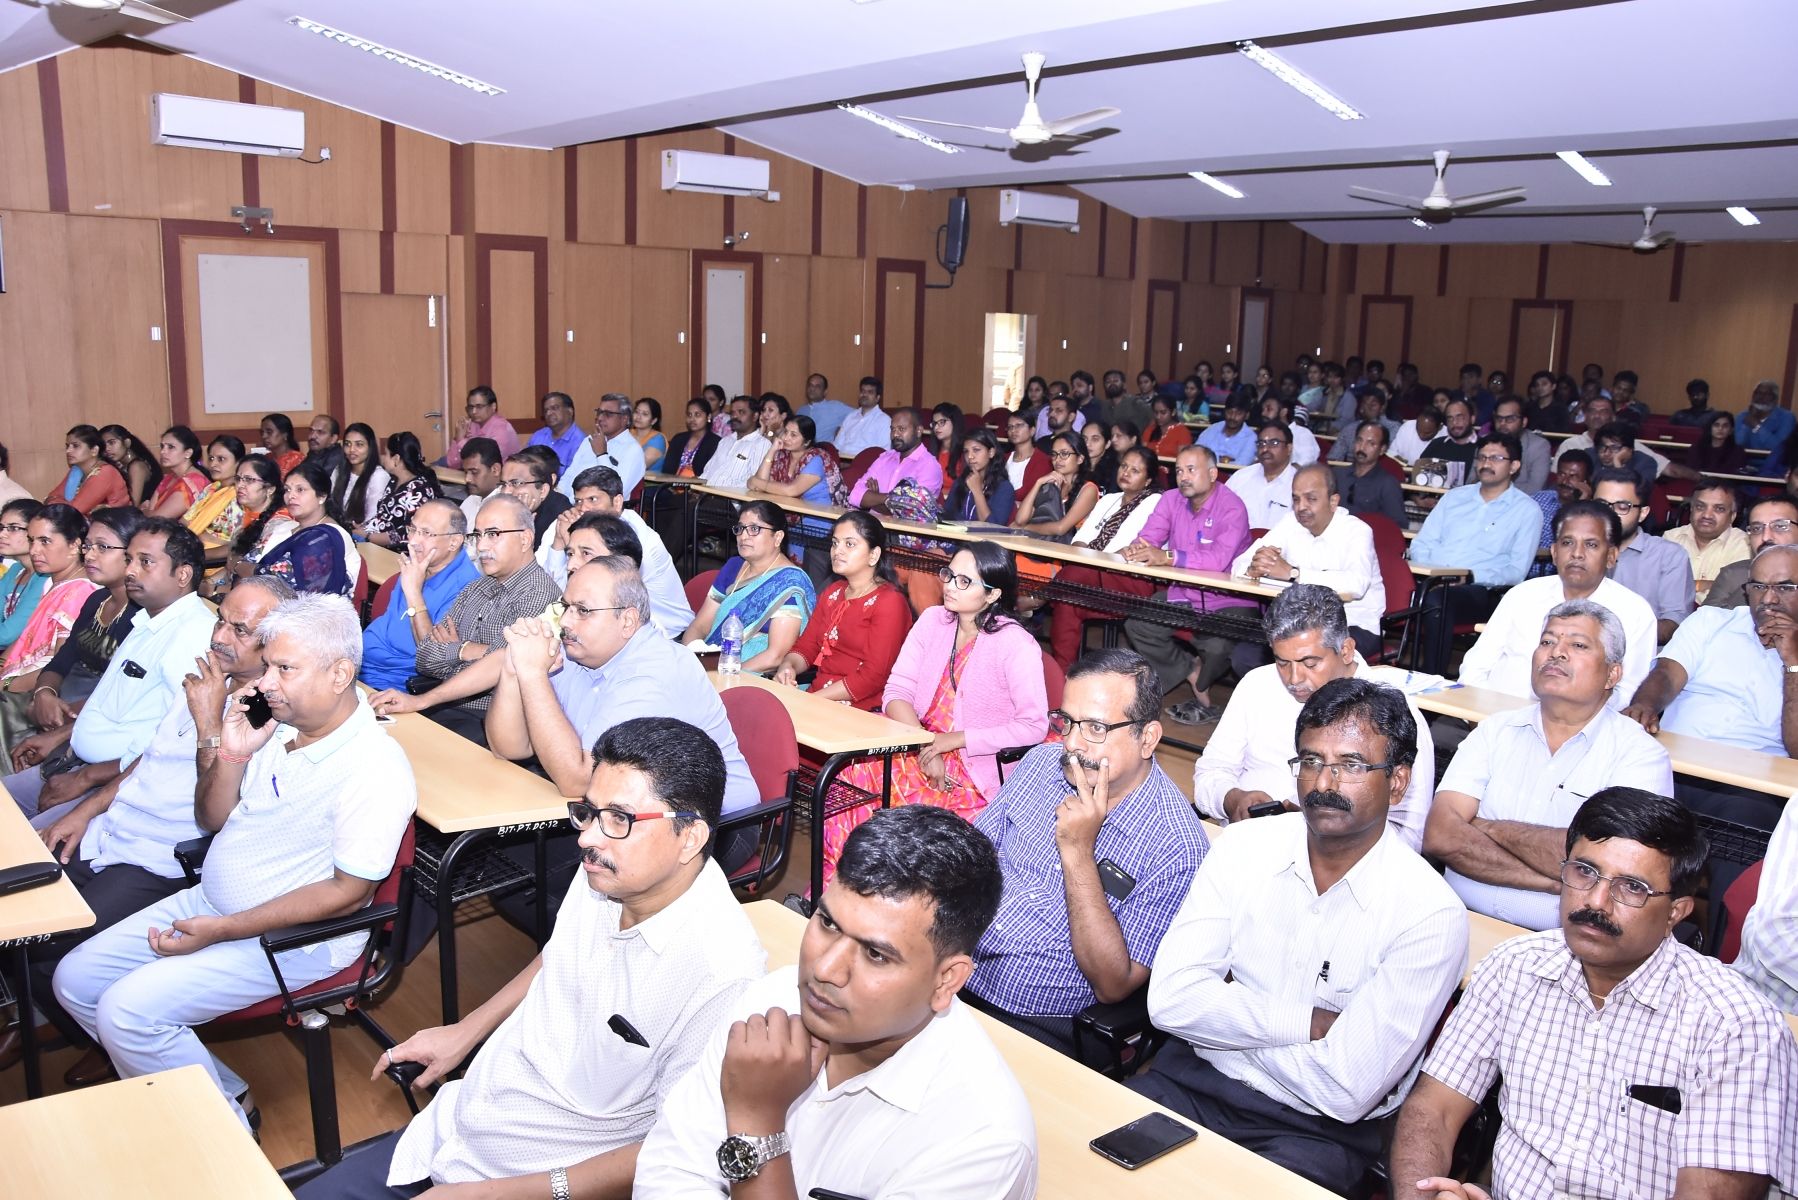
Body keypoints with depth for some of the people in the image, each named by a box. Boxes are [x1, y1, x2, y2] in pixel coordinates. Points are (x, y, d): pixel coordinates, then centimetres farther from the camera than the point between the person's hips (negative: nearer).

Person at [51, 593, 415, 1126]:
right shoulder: (275, 726, 0)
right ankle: (215, 1085, 14)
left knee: (127, 1011, -19)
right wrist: (231, 755, -9)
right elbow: (212, 819, 12)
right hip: (209, 902, 9)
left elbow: (348, 891, -22)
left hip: (292, 937, -9)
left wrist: (220, 931, -20)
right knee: (76, 978, 8)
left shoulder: (375, 767, -23)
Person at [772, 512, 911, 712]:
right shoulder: (832, 592, 19)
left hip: (861, 710, -7)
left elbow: (873, 676, -16)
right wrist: (787, 667, -7)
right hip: (816, 697, 7)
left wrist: (814, 698, -19)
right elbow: (806, 646, 16)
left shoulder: (889, 602, -8)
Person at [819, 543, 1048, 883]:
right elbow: (896, 692, 2)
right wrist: (925, 747, -16)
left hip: (976, 768, -5)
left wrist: (953, 740, -17)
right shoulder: (933, 620, 5)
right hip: (921, 743, 5)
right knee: (855, 773, -21)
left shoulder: (1015, 644, -13)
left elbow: (1034, 726, -17)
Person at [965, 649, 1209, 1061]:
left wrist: (1077, 852, -23)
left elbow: (1113, 986, -17)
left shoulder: (1174, 846, -15)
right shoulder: (1042, 762, 3)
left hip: (1039, 1028, -5)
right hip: (952, 976, 6)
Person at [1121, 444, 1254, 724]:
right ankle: (1192, 673, 6)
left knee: (1216, 647, -30)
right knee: (1136, 625, -11)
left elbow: (1219, 559, -32)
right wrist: (1136, 549, -29)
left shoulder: (1232, 508, -18)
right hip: (1181, 593, 6)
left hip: (1226, 600, -6)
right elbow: (1148, 537, -3)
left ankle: (1201, 690, 8)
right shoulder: (1171, 499, 3)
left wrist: (1168, 557, -40)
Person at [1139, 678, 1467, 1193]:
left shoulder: (1431, 915, -13)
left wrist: (1230, 1015, -8)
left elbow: (1348, 1091, -17)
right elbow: (1170, 997, -9)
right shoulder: (1243, 848, -1)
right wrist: (1310, 1022, -14)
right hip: (1196, 1080, 3)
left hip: (1318, 1129, -3)